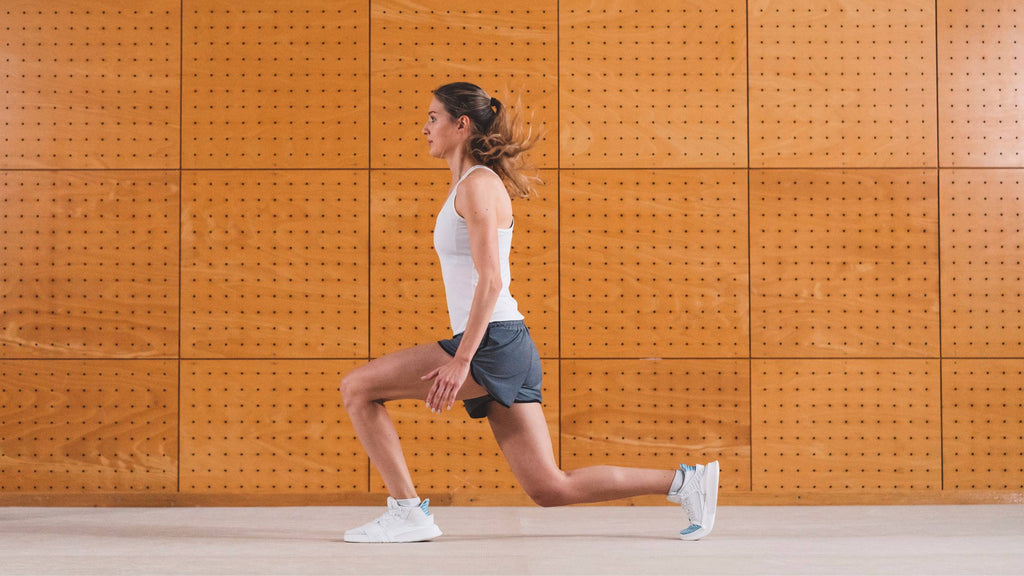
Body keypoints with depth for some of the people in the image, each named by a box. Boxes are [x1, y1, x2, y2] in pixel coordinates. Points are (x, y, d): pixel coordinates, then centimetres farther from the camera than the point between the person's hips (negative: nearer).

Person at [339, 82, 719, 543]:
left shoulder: (478, 185, -9)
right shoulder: (469, 185, 21)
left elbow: (490, 280, -18)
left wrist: (461, 360, -23)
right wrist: (461, 354, 27)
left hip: (493, 345, -10)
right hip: (489, 348, 10)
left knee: (357, 387, -6)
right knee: (551, 488, 8)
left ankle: (407, 511, -3)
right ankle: (683, 482, 11)